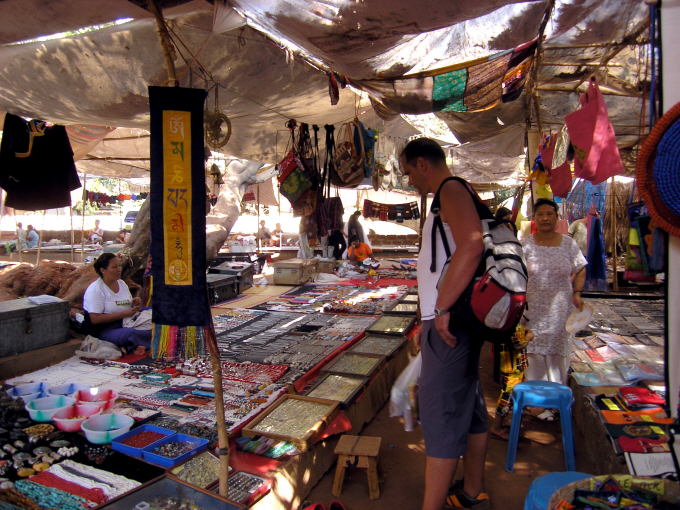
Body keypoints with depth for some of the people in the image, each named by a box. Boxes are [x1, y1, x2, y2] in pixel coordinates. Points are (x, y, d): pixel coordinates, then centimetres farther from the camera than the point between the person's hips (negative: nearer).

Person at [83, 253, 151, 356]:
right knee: (130, 333, -37)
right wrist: (124, 314, -20)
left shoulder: (122, 283, 11)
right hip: (105, 331, -7)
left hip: (125, 324, 7)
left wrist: (134, 304, -1)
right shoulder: (95, 289, -11)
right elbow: (95, 319, -18)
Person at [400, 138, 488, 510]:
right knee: (468, 406, 18)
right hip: (452, 322, 10)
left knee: (440, 413, -4)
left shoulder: (452, 190, -12)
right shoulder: (450, 197, 19)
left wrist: (442, 309, -25)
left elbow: (471, 245, -31)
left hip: (450, 323, -10)